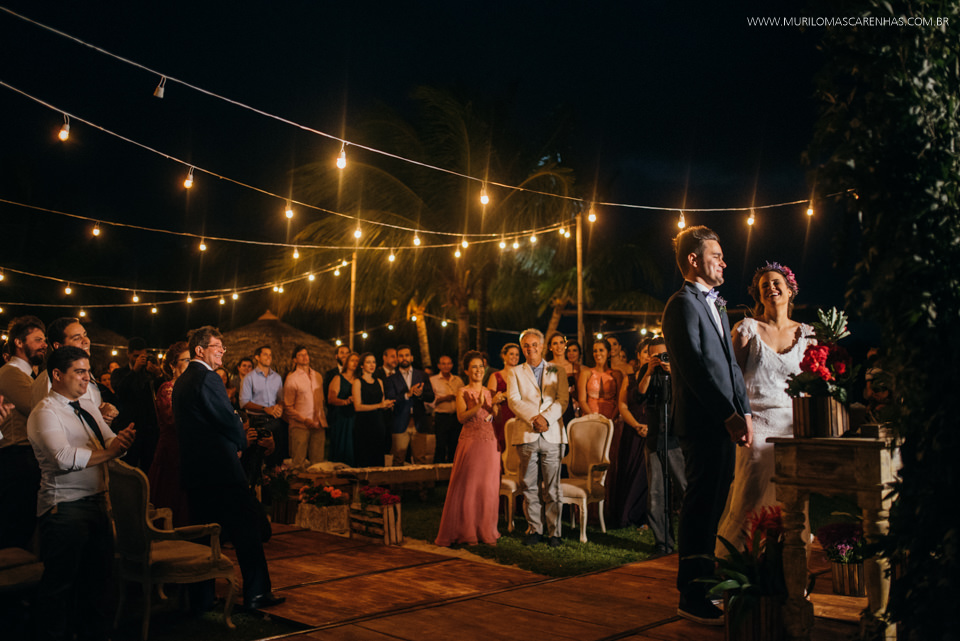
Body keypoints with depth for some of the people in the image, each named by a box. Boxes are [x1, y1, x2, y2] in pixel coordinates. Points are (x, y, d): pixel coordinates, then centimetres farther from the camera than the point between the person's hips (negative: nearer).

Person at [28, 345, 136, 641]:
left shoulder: (87, 407, 14)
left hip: (96, 502, 8)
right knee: (60, 584, 4)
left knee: (99, 577, 17)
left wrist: (121, 441, -15)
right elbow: (65, 458, -25)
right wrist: (109, 452, -24)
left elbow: (110, 442, 8)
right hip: (64, 508, -8)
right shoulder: (45, 412, -12)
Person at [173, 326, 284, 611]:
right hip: (220, 465, -9)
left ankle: (201, 597, 18)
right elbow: (229, 419, -16)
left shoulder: (181, 381, 15)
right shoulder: (207, 378, -14)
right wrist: (240, 442, 4)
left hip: (193, 467, 9)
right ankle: (256, 593, 6)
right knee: (247, 527, 0)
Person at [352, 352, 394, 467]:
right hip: (363, 423, -5)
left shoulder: (379, 382, 16)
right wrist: (379, 405, -15)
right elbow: (358, 407, -10)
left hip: (378, 423, 5)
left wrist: (387, 405, -4)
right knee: (364, 459, -7)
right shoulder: (358, 381, -1)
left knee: (377, 458, 2)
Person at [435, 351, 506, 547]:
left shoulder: (489, 392, 13)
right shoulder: (462, 392, 1)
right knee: (467, 487, -2)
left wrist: (495, 404, -14)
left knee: (488, 488, 5)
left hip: (490, 444, 4)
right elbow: (462, 417, -13)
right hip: (470, 441, -4)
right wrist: (479, 406, -26)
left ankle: (486, 531, 14)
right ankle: (466, 532, 7)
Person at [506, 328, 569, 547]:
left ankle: (554, 532, 7)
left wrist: (546, 418, -14)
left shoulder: (557, 372, 13)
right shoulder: (515, 373, 13)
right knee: (529, 486, 3)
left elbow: (562, 400, 1)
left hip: (552, 435, -1)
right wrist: (533, 418, -15)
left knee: (552, 487, 0)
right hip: (526, 435, 1)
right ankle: (534, 529, 14)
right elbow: (513, 400, -1)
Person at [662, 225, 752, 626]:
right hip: (701, 423, -9)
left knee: (712, 506, 14)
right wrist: (729, 415, -18)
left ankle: (703, 585, 25)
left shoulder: (716, 305, 22)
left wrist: (744, 411, 8)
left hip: (724, 423, 9)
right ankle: (693, 599, 4)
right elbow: (696, 367, -17)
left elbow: (730, 364, 19)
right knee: (701, 507, -5)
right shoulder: (683, 305, -9)